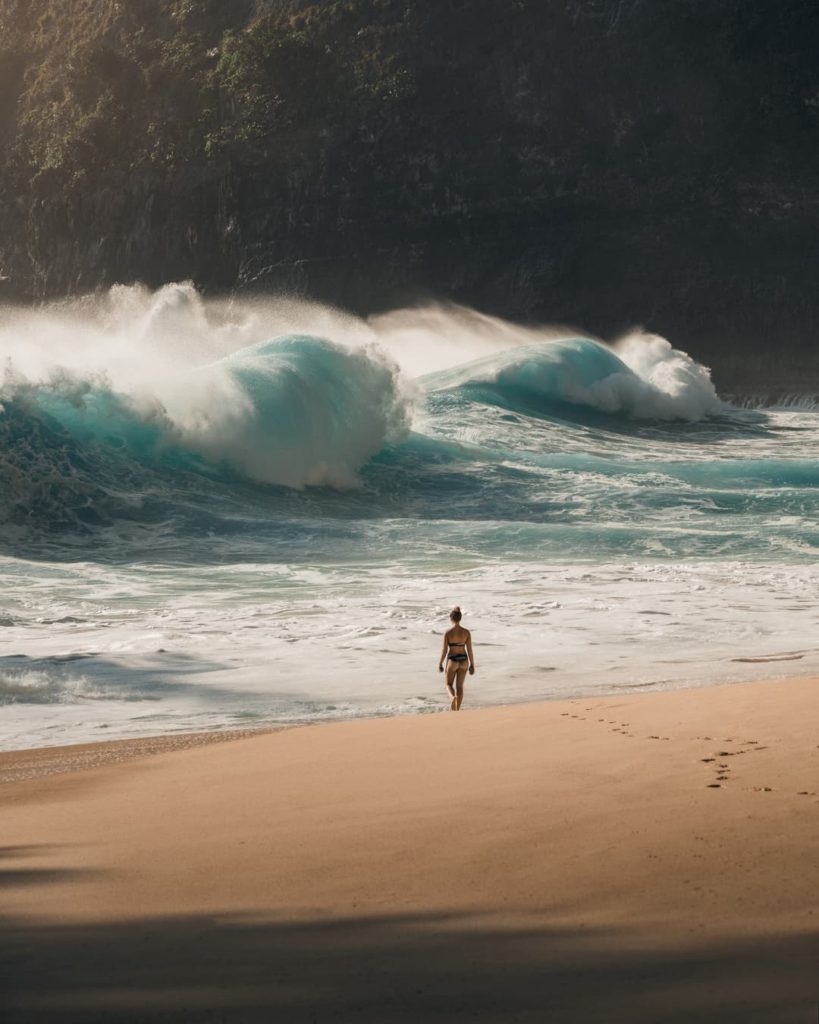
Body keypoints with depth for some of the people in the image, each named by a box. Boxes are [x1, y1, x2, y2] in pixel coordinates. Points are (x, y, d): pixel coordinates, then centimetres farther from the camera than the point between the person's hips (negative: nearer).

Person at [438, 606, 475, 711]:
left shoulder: (448, 633, -14)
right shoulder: (466, 632, -7)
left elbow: (444, 650, -10)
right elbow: (469, 650, -4)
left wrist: (440, 664, 3)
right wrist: (472, 665, 5)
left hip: (452, 660, -3)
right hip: (463, 660, 3)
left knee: (449, 684, 14)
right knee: (459, 686, 15)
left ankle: (453, 697, -18)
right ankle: (457, 710, 16)